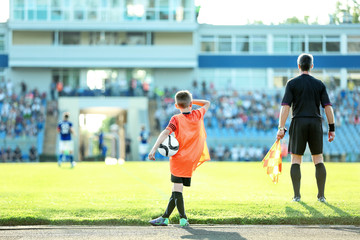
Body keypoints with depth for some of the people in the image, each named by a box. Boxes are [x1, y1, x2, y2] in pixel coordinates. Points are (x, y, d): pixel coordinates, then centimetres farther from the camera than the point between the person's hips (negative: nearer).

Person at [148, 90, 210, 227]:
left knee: (177, 188, -4)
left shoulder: (176, 119, -7)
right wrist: (192, 101, 19)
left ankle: (183, 218, -12)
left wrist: (154, 149, -28)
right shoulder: (198, 115, 5)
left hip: (178, 158, -5)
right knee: (177, 189, 9)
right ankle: (165, 217, 12)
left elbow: (165, 133, -22)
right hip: (191, 160, 5)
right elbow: (207, 104, 25)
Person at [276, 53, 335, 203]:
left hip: (298, 123, -2)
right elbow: (328, 107, 3)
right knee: (318, 160, 8)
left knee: (295, 161, 3)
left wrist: (281, 128, -8)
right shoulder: (319, 84, 8)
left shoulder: (292, 83, 2)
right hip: (316, 123, 2)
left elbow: (285, 107, -7)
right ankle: (321, 195, 2)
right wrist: (332, 128, 7)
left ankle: (297, 195, -4)